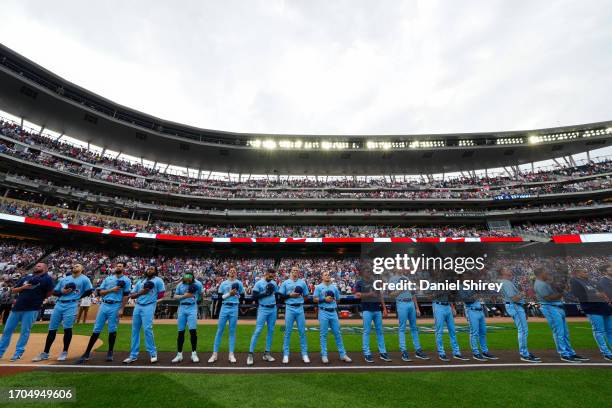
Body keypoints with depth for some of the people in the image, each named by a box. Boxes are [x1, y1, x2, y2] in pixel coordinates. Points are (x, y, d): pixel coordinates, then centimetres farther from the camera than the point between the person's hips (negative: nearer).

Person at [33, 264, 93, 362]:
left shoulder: (84, 279, 1)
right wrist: (62, 292, -6)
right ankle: (45, 353, 19)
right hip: (59, 304, 5)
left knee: (67, 328, -8)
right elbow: (54, 292, 14)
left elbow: (89, 291, -1)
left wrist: (77, 297, 1)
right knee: (52, 329, 8)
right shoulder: (64, 279, 16)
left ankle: (64, 352, 6)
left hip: (71, 305, -5)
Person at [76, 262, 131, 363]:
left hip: (115, 306, -3)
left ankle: (110, 352, 16)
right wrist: (111, 290, -10)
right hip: (104, 305, 3)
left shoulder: (126, 280, 1)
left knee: (112, 330, 2)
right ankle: (87, 353, 15)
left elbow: (125, 296, -4)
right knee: (96, 329, 6)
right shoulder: (108, 278, 12)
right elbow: (100, 292, 7)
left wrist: (121, 309, -10)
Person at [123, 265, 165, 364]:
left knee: (147, 329, -11)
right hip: (137, 306, 6)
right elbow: (131, 296, 13)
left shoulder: (158, 280, 3)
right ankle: (133, 355, 18)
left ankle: (153, 354, 0)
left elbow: (161, 294, 1)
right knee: (135, 330, 8)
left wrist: (151, 298, 3)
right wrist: (141, 293, -5)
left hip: (149, 306, -6)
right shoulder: (140, 281, 19)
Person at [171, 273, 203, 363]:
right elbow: (175, 296, 3)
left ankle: (194, 354, 7)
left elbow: (201, 295, 12)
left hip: (192, 308, -3)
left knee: (193, 331, -6)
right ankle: (179, 354, 20)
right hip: (182, 308, 3)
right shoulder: (180, 285, 3)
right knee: (180, 332, 8)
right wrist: (184, 296, -12)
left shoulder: (197, 284, -3)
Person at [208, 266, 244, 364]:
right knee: (219, 331, 4)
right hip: (224, 308, 0)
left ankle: (231, 354, 14)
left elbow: (243, 296, 9)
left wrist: (236, 294, -8)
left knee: (232, 331, 6)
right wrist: (229, 294, -14)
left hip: (234, 308, 0)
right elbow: (219, 297, -1)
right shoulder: (223, 283, 6)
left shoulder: (239, 283, 6)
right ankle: (215, 354, 15)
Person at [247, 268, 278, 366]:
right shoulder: (259, 283, -9)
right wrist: (265, 293, -21)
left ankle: (267, 353, 20)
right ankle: (250, 354, 4)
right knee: (258, 331, -6)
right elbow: (254, 296, -13)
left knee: (271, 331, 9)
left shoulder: (274, 283, 7)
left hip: (273, 309, 5)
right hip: (263, 309, -5)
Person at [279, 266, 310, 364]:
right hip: (289, 308, -1)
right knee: (287, 332, 3)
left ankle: (304, 354, 15)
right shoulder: (285, 282, 4)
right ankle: (286, 354, 13)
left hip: (300, 308, 2)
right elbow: (280, 296, 0)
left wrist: (300, 296, -5)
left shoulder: (302, 282, 9)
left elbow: (306, 296, 14)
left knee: (302, 332, 5)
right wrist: (290, 295, -12)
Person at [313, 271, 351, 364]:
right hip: (323, 312, -3)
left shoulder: (334, 287, 12)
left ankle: (342, 355, 14)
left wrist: (333, 300, -2)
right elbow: (314, 299, -4)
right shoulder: (319, 287, 0)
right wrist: (324, 299, -16)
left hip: (333, 312, 4)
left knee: (337, 333, 7)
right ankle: (324, 355, 11)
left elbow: (338, 299, 18)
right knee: (323, 334, 2)